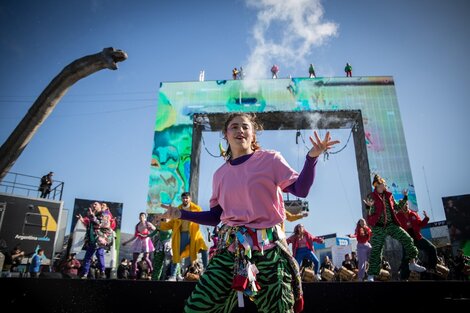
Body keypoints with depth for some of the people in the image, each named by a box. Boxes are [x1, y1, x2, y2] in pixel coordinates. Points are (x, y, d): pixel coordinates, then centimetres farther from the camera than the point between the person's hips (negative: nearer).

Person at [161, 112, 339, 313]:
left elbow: (300, 190, -6)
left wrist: (312, 156, -18)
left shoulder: (270, 159, 1)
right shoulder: (220, 174, 11)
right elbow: (215, 216, 14)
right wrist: (181, 214, 9)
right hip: (230, 246, 3)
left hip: (268, 246, -3)